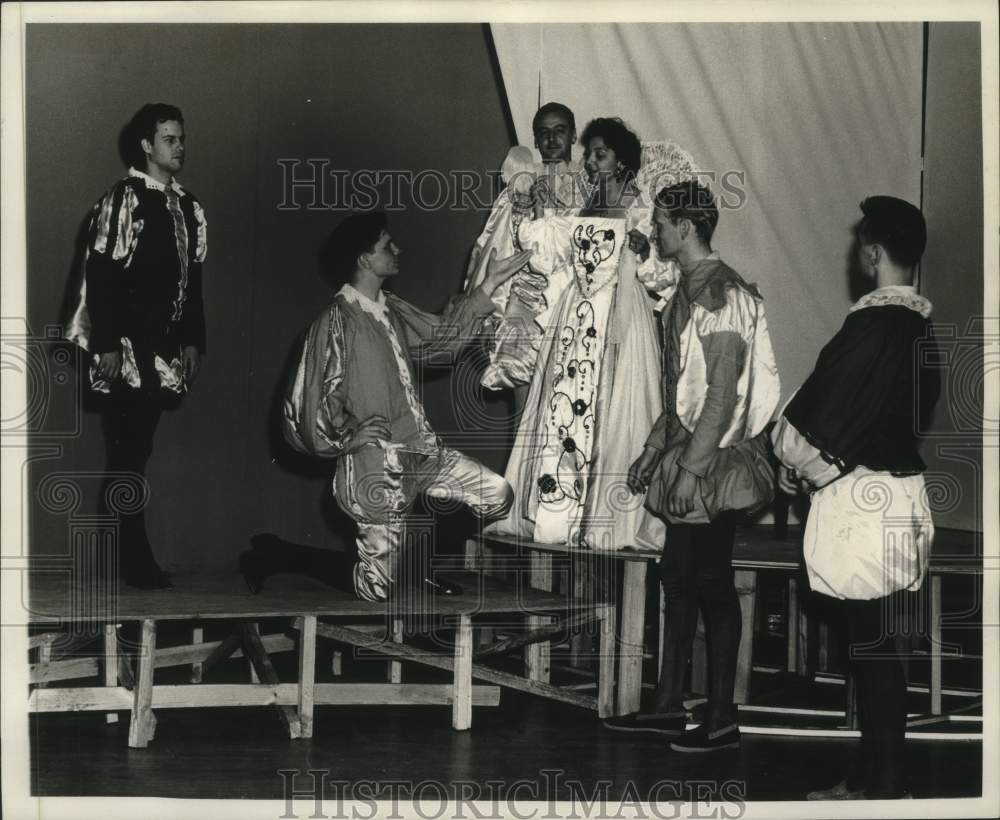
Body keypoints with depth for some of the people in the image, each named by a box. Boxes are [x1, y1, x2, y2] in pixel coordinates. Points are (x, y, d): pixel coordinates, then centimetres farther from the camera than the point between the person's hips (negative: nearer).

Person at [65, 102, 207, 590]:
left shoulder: (188, 208, 13)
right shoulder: (122, 200, -7)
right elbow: (100, 275, -11)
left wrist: (193, 341, 13)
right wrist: (107, 345, -16)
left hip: (164, 350, 6)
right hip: (125, 350, -6)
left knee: (136, 454, 9)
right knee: (128, 457, -5)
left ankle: (133, 559, 12)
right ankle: (134, 562, -2)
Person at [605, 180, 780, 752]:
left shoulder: (722, 295, -17)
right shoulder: (690, 290, 13)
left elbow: (723, 393, -22)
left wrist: (691, 467, -23)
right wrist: (655, 448, 21)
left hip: (715, 460, -10)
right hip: (686, 454, 10)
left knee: (712, 583, -3)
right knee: (678, 577, 13)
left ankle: (723, 720, 4)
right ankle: (670, 705, 21)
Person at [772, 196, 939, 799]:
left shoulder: (874, 324, -18)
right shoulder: (921, 323, 10)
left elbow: (825, 410, -16)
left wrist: (796, 467, 3)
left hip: (864, 496, -9)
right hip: (901, 483, 9)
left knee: (872, 644, -3)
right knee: (876, 643, 14)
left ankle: (885, 785, 2)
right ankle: (876, 776, 22)